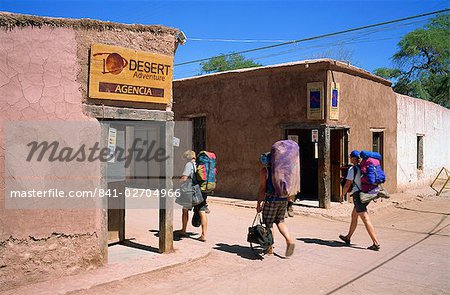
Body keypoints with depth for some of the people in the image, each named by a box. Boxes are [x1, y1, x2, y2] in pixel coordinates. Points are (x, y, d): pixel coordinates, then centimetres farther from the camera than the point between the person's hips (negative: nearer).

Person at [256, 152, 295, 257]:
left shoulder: (265, 171, -6)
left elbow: (262, 188, -9)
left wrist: (258, 203, -4)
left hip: (271, 200, -6)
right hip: (284, 199, 6)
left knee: (268, 223, 8)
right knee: (280, 221, 20)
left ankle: (270, 248, 14)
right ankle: (289, 240, 2)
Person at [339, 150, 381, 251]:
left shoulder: (353, 169, -12)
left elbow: (347, 185, -13)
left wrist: (342, 194, 1)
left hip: (358, 195, -9)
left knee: (366, 219, -10)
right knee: (354, 216, 20)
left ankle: (376, 243, -12)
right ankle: (348, 238, 33)